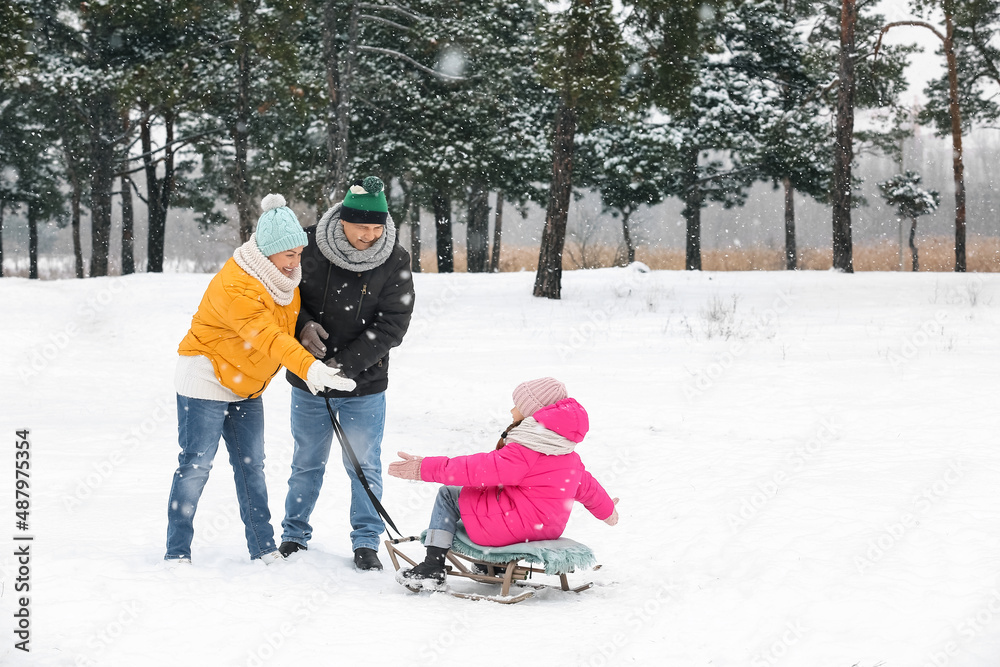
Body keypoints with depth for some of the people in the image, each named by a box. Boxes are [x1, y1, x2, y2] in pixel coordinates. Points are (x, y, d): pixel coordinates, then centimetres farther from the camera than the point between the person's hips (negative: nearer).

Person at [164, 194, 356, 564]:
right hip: (206, 379, -8)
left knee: (251, 465, 8)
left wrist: (311, 368, 1)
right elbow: (268, 337, -39)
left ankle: (263, 547, 13)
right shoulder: (235, 284, -28)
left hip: (246, 386, 8)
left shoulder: (285, 277, 0)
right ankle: (177, 552, 3)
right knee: (196, 465, -5)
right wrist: (310, 367, -49)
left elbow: (287, 327, 14)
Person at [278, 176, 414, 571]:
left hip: (364, 385, -1)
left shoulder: (394, 261, -12)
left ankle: (366, 542, 18)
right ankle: (295, 535, 29)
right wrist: (302, 324, -17)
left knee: (365, 466, 5)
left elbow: (392, 324, -14)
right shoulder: (310, 245, -11)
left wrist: (346, 364, -21)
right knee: (307, 463, 14)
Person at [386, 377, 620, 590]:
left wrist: (426, 468, -18)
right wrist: (606, 509, 44)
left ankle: (432, 566, -2)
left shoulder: (524, 453, -19)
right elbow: (585, 485, 23)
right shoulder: (569, 457, 9)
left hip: (515, 526, -9)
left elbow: (478, 469, -22)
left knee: (448, 495, 4)